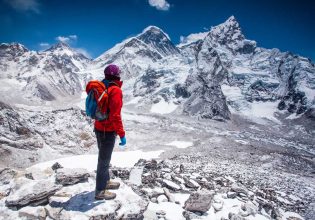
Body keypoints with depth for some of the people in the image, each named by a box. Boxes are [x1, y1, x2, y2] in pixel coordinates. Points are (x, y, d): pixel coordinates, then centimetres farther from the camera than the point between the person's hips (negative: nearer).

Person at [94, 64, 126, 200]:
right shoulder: (115, 90, -19)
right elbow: (115, 115, -24)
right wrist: (122, 134, -19)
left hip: (99, 128, 9)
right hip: (108, 131, -8)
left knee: (104, 158, 22)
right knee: (104, 160, 4)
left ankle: (105, 182, 40)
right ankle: (100, 191, 18)